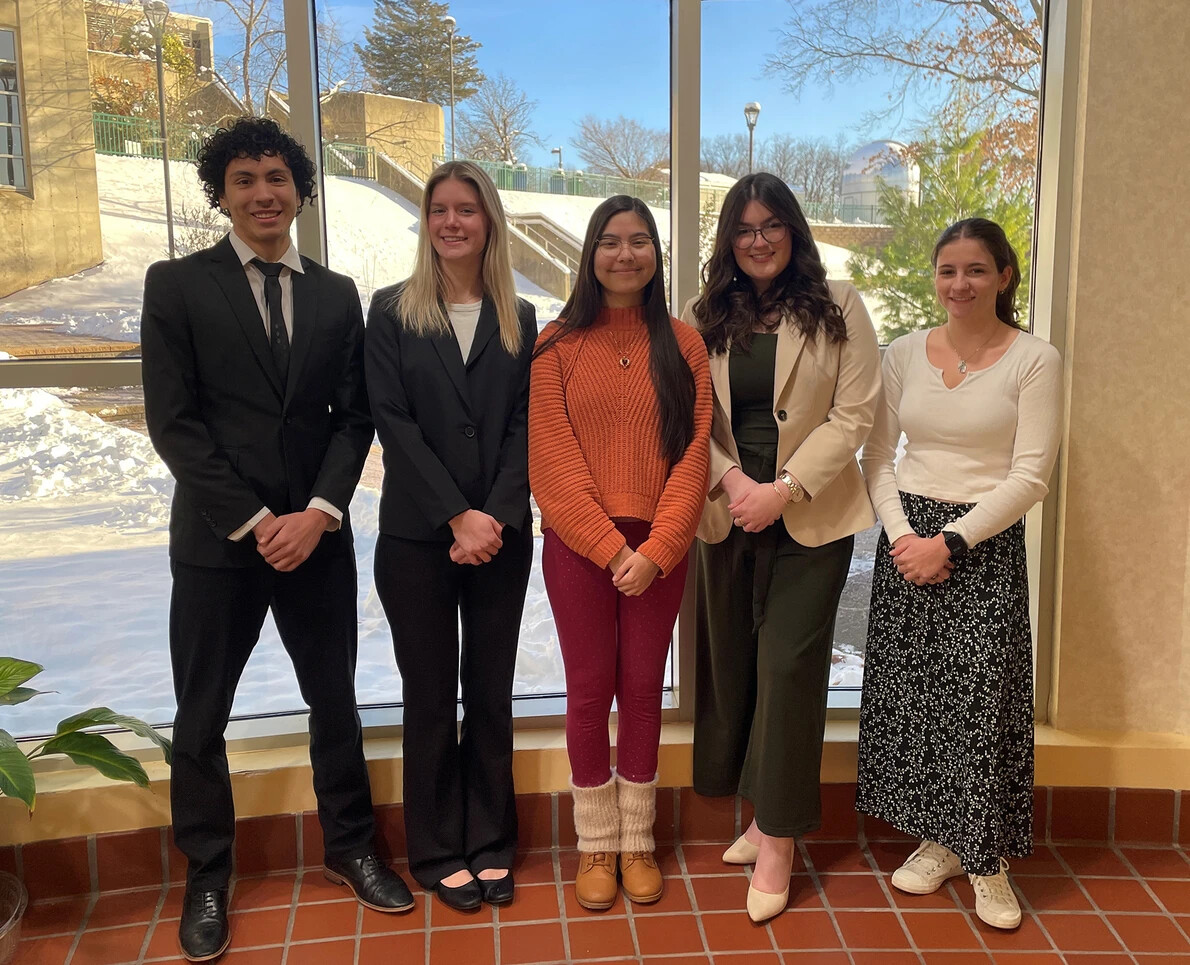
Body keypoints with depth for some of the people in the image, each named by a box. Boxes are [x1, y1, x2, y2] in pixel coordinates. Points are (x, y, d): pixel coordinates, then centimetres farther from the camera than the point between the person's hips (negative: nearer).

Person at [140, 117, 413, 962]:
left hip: (317, 536, 3)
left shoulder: (338, 295, 9)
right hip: (217, 541, -2)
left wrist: (318, 512, -11)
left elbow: (355, 417, 4)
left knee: (336, 701, 13)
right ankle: (208, 878, 27)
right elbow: (172, 421, -7)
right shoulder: (176, 285, -1)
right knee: (202, 717, 9)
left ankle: (350, 847, 32)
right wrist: (253, 520, -13)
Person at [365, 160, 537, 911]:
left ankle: (490, 843, 23)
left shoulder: (519, 320, 8)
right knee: (431, 696, 7)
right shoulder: (392, 312, 1)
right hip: (417, 536, -2)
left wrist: (494, 518, -12)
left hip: (502, 534, 2)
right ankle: (438, 851, 21)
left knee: (491, 693, 9)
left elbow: (524, 426, 1)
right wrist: (456, 516, -14)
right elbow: (393, 422, -6)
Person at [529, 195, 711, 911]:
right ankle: (596, 844, 23)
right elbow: (552, 460, -6)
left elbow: (693, 453, -2)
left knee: (643, 690, 10)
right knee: (588, 691, 6)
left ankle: (638, 840, 25)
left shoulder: (683, 344, 3)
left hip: (659, 548, 1)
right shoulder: (558, 345, -1)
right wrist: (610, 547, -12)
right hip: (578, 543, -1)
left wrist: (654, 549, -12)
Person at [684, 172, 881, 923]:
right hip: (728, 515, 4)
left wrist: (783, 489, -14)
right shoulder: (704, 319, 8)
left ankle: (780, 839, 9)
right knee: (732, 663, 9)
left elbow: (854, 416, -6)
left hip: (811, 518, -3)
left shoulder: (838, 308, -1)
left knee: (788, 666, -5)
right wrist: (730, 478, -14)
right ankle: (764, 812, 27)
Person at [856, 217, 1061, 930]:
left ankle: (988, 859, 16)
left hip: (985, 543, -3)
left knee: (982, 697, -3)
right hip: (906, 538, 4)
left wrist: (951, 540, -16)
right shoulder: (904, 354, 6)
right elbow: (878, 457, 6)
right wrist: (901, 535, -9)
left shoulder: (1035, 360, -4)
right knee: (912, 692, 7)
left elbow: (1030, 476, -10)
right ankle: (938, 840, 25)